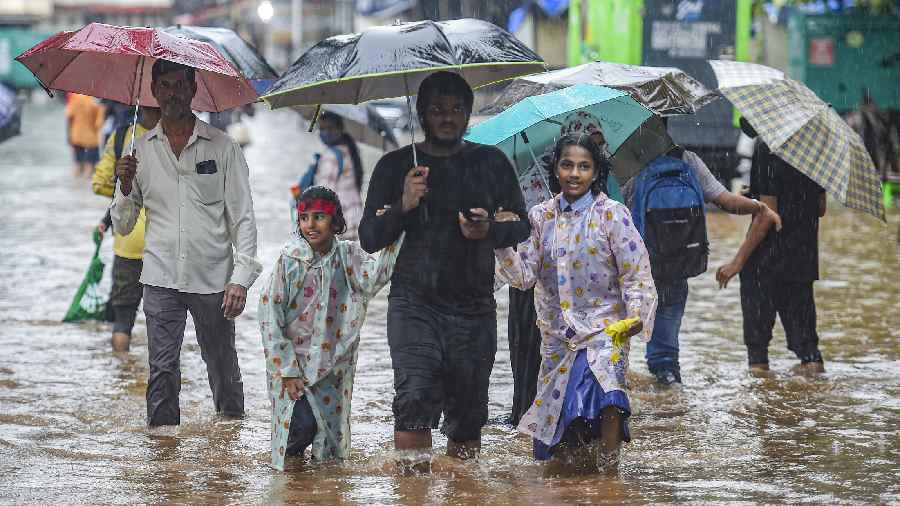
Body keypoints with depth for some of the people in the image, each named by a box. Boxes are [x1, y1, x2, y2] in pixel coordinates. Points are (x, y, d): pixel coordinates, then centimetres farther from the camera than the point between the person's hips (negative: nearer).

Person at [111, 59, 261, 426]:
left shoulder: (222, 147, 2)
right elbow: (122, 226, 11)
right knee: (162, 372, -6)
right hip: (161, 280, 1)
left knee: (223, 369, 8)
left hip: (213, 278, -1)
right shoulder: (140, 151, 8)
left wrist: (241, 278, -11)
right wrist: (125, 187, -9)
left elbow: (243, 218, 0)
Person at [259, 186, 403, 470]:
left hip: (332, 363, 3)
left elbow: (374, 278, -23)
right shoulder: (290, 258, -9)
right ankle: (287, 452, 13)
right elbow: (269, 315, -8)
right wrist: (288, 371, -12)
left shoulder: (348, 256, -2)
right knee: (303, 423, -18)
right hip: (291, 360, -3)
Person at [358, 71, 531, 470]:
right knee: (414, 396, -20)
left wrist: (490, 230, -10)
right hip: (415, 303, -2)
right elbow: (369, 239, 5)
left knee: (468, 407, 6)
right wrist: (403, 207, -14)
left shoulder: (492, 163, 10)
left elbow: (521, 226, 12)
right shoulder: (396, 166, 6)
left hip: (475, 307, 2)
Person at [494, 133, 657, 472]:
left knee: (603, 373, -34)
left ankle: (609, 456, -20)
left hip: (605, 327, -3)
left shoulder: (612, 215, -3)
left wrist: (636, 315, -17)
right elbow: (524, 277, 3)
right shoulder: (541, 217, 6)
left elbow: (636, 275, -4)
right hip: (558, 334, 3)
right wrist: (504, 243, -12)